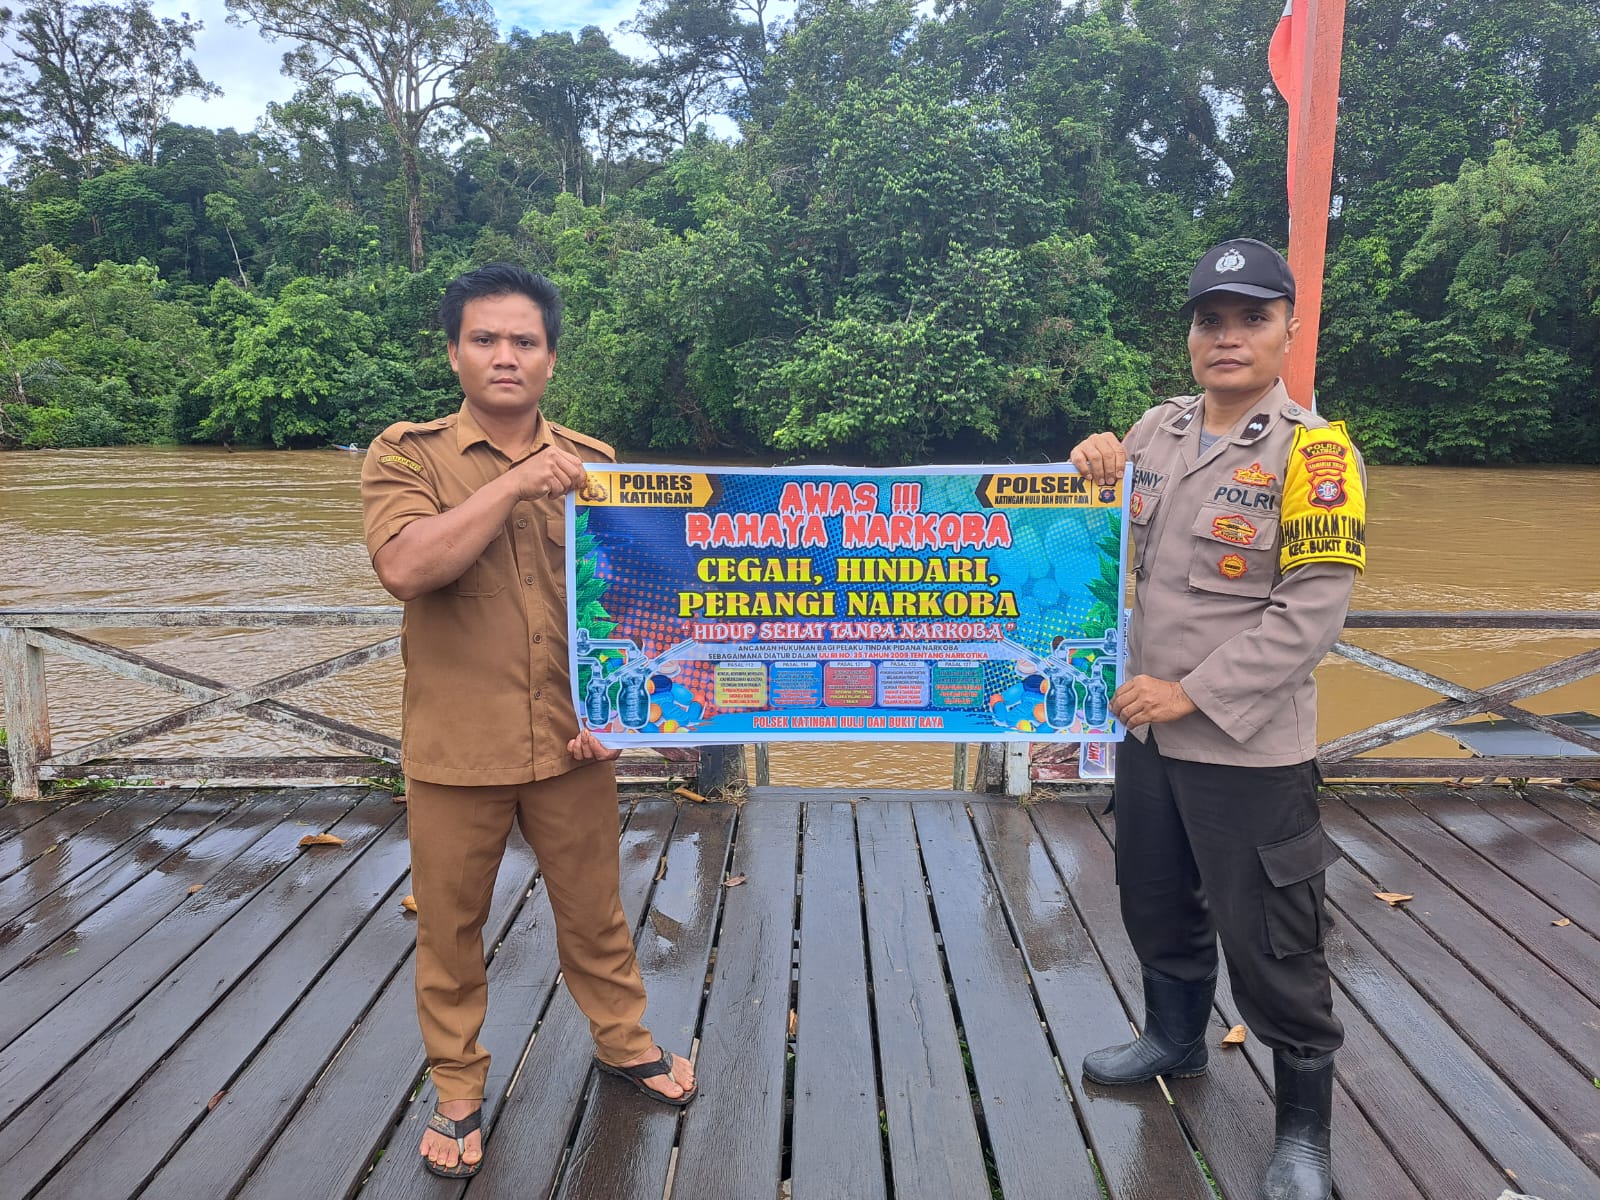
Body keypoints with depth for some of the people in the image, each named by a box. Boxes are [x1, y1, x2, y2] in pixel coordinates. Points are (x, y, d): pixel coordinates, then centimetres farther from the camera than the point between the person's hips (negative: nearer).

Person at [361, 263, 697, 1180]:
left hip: (571, 741, 2)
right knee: (450, 925, 13)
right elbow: (405, 567, -22)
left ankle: (624, 1042, 40)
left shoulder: (593, 464, 2)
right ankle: (458, 1090, 34)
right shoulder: (408, 454, -4)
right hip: (455, 747, -1)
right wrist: (514, 484, -23)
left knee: (593, 908, 17)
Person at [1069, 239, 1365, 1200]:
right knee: (1158, 906, 22)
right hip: (1146, 730, 6)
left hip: (1249, 748, -6)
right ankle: (1176, 1040, 48)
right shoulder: (1157, 429, 5)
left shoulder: (1314, 453, -12)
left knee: (1269, 943, 5)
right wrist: (1096, 473, -4)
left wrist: (1193, 692, -20)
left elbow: (1310, 613, -18)